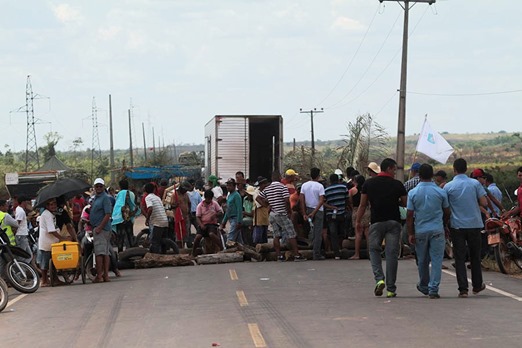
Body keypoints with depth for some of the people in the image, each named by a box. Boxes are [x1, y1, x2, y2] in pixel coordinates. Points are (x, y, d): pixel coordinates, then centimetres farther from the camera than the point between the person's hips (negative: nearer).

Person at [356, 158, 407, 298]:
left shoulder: (369, 184, 3)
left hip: (376, 222, 0)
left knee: (374, 250, 12)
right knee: (392, 253, 3)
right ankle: (391, 289, 4)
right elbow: (405, 203, 5)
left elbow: (363, 205, 4)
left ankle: (379, 279, -10)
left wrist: (358, 221, 14)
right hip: (394, 222, 0)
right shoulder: (397, 184, -1)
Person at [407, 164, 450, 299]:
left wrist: (410, 233, 1)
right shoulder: (441, 192, -3)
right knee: (436, 259, 0)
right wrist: (444, 225, 22)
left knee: (422, 260, 14)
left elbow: (409, 215, -5)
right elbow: (447, 213, 5)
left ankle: (424, 286, 31)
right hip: (437, 230, -1)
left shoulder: (413, 193, -4)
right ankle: (433, 289, -7)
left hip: (420, 231, 1)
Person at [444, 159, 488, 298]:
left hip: (457, 226, -1)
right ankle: (477, 286, 26)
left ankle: (463, 289, -6)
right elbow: (484, 202, -6)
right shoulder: (475, 183, -3)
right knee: (475, 256, 15)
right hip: (474, 224, 1)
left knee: (460, 258, 1)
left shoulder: (448, 186, -5)